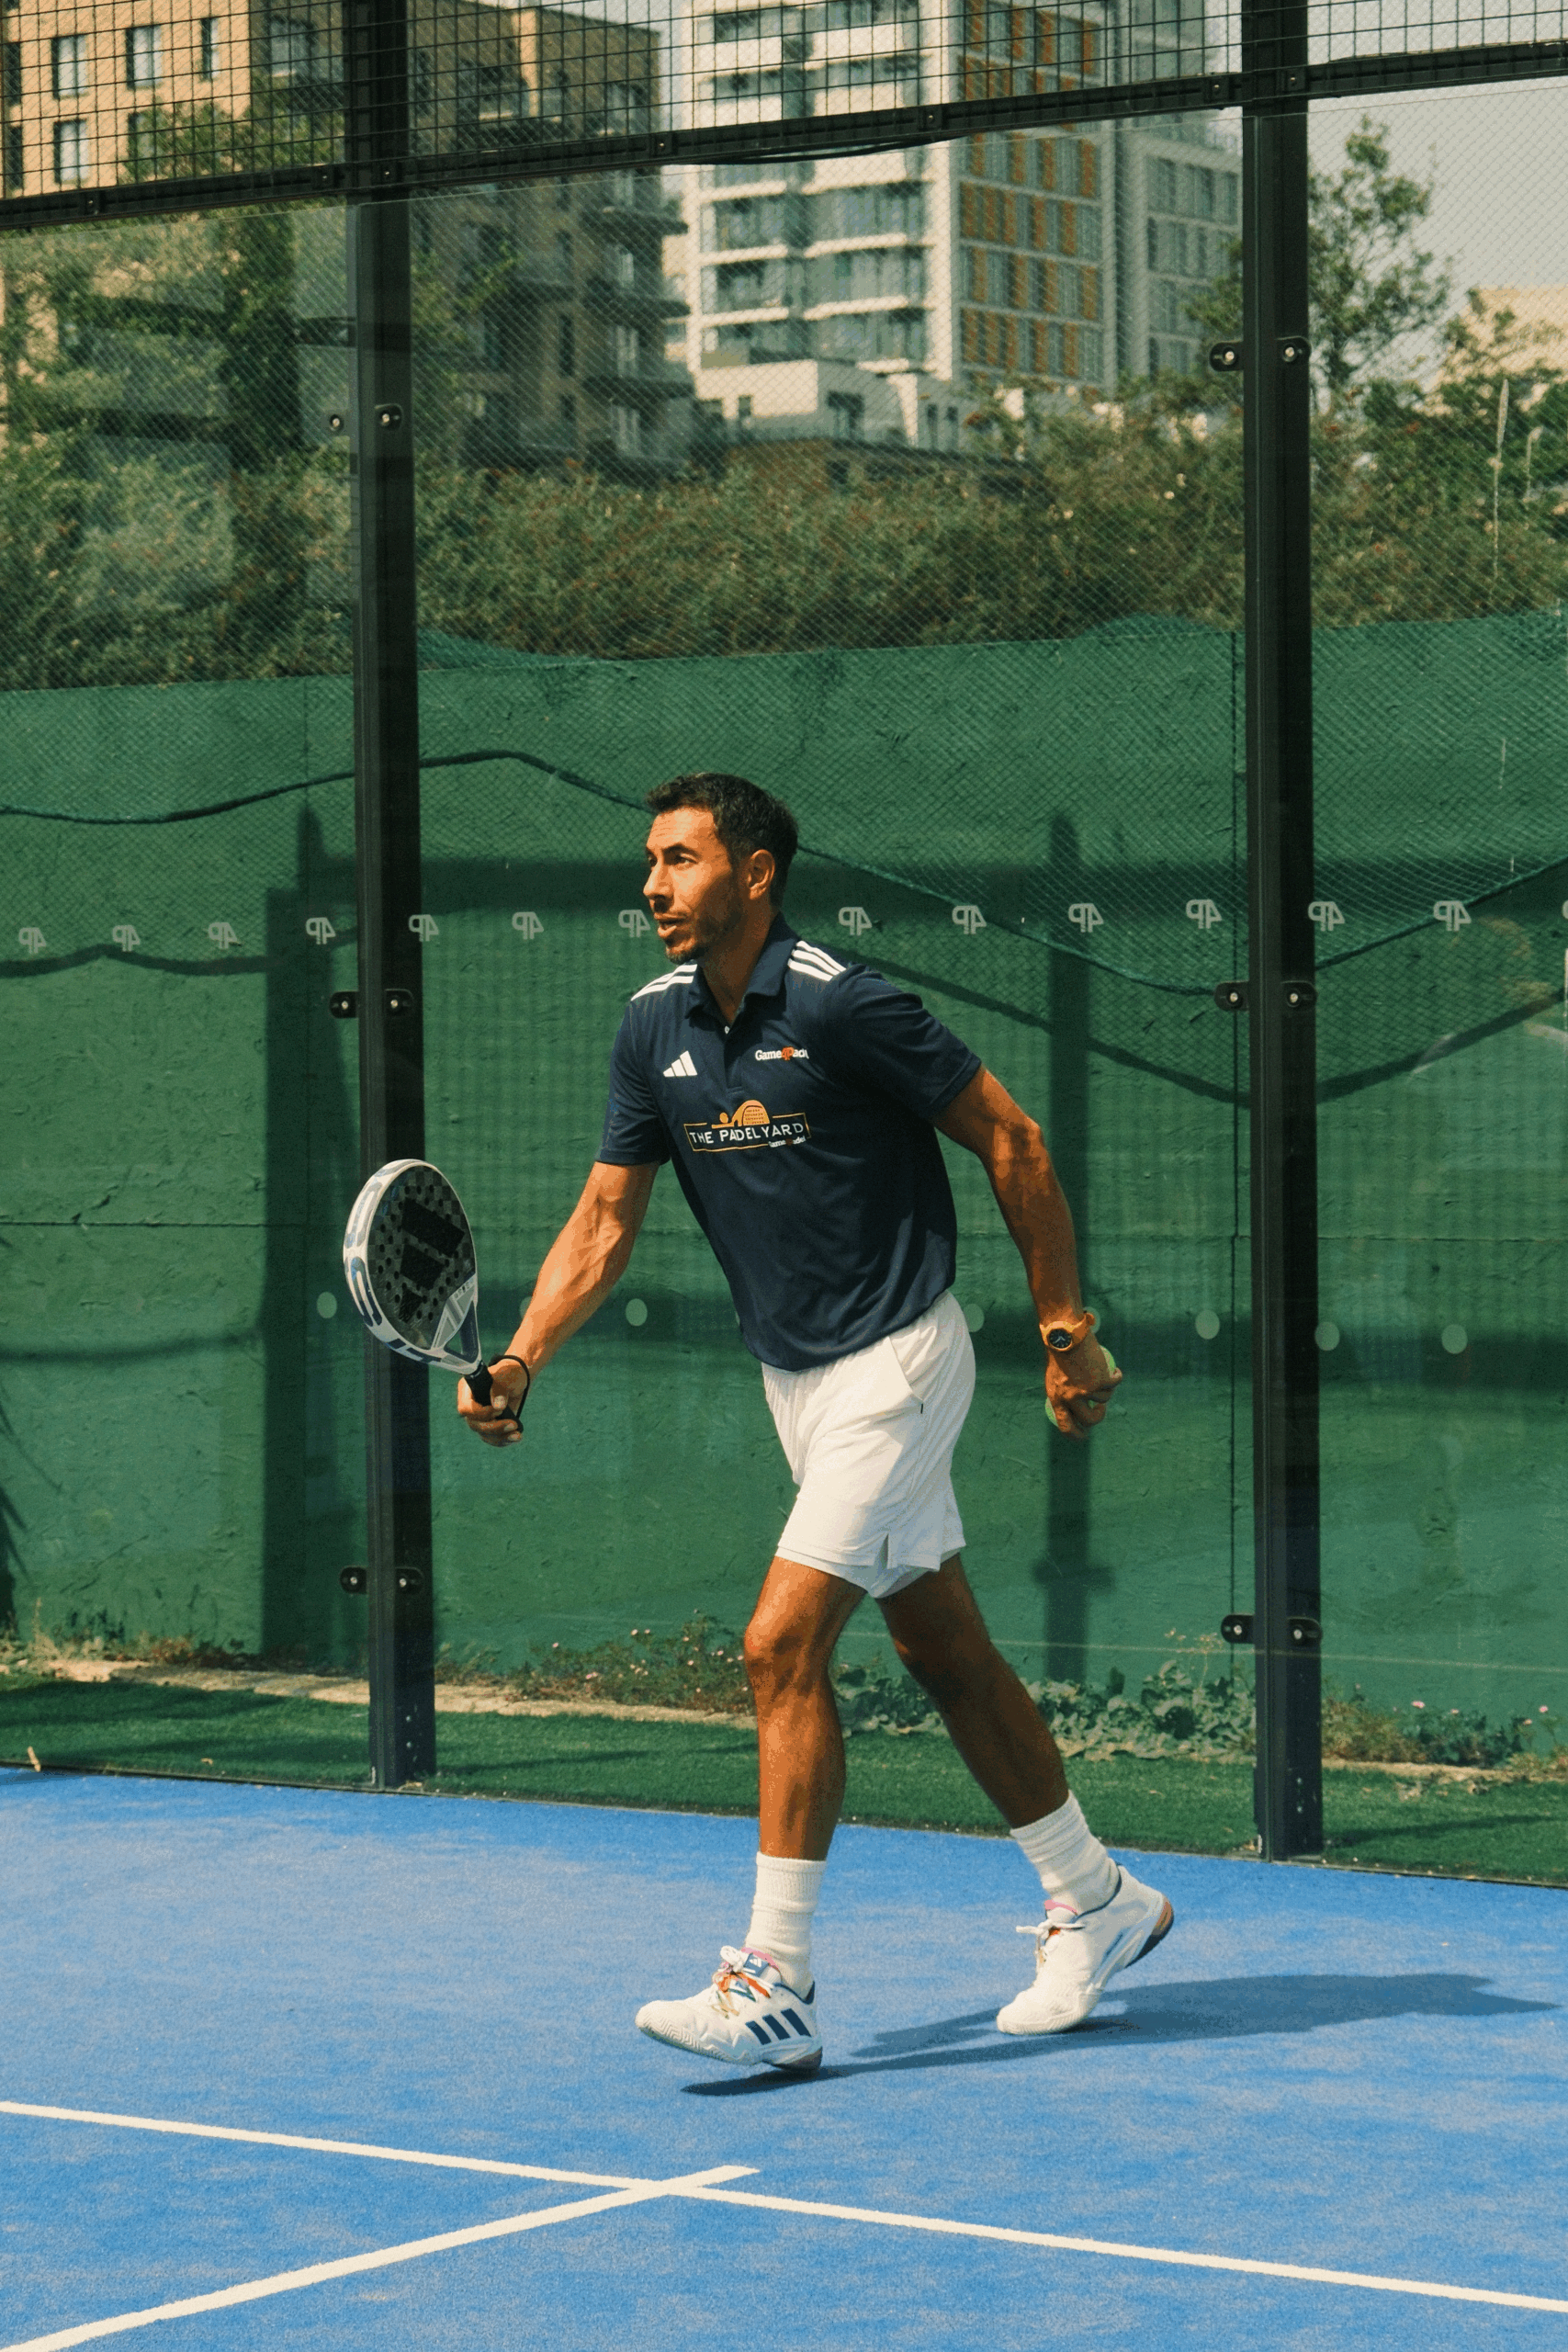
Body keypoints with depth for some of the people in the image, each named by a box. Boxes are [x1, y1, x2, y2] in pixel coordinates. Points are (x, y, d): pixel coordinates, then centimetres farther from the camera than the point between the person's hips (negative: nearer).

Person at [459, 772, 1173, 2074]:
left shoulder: (842, 1005, -20)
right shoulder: (656, 1028, 1)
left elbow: (1012, 1141, -12)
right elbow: (605, 1220, 5)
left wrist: (1066, 1329, -10)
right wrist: (520, 1360, -10)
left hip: (895, 1357, -8)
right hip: (795, 1372, 8)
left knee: (783, 1645, -14)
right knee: (946, 1651, 15)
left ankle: (775, 1988, -10)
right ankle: (1096, 1903, 29)